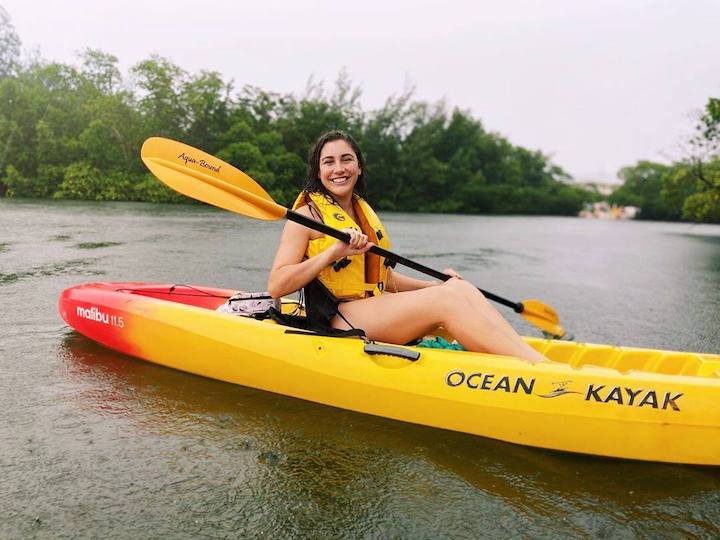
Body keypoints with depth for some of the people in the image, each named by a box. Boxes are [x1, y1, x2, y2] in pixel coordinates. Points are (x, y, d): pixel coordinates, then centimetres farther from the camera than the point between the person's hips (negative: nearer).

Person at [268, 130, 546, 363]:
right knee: (448, 298, -24)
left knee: (460, 288, -16)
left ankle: (538, 358, -24)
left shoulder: (365, 212, 18)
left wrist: (434, 285, 8)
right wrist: (334, 251, -19)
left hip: (376, 310, 7)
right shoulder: (307, 215, -4)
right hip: (338, 319, -7)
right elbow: (275, 286, -13)